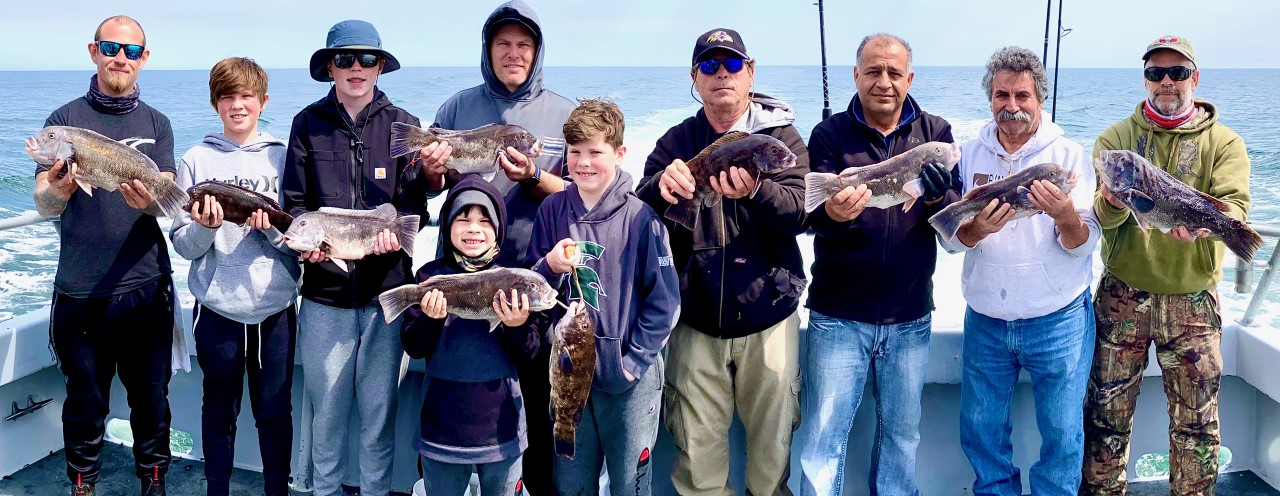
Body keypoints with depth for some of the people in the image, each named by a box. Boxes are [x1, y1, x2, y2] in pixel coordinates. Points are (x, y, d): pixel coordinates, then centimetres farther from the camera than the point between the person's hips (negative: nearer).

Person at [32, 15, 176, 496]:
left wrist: (148, 201, -28)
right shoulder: (65, 119, 2)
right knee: (85, 404, 8)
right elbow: (43, 205, -8)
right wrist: (57, 192, -32)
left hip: (147, 286, 1)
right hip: (80, 290, -1)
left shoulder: (156, 123, 8)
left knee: (152, 398, 9)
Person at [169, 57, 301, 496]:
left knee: (275, 413, 9)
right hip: (217, 309, 0)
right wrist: (205, 226, -20)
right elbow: (182, 244, 0)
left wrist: (271, 227, -19)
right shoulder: (196, 160, 2)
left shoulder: (283, 157, 3)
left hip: (276, 308, 0)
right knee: (219, 412, 12)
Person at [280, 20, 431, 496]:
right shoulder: (309, 123, 5)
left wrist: (394, 229, -19)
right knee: (327, 408, 9)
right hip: (325, 293, 0)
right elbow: (295, 202, 5)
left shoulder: (402, 125, 5)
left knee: (380, 410, 8)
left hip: (387, 290, 0)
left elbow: (415, 201, 2)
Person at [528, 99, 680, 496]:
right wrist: (550, 267, -15)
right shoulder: (552, 210, 0)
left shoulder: (640, 216, -10)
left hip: (630, 379, -3)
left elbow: (664, 301, -7)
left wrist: (634, 361, -10)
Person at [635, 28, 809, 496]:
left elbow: (798, 212, -13)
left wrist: (754, 192, -35)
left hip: (768, 314, -1)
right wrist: (661, 186, -29)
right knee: (696, 447, 7)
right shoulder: (676, 141, 6)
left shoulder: (782, 135, 0)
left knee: (773, 438, 8)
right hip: (695, 318, 1)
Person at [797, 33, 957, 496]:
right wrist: (833, 213, -36)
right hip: (839, 317, -2)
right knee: (823, 437, 2)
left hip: (910, 318, 2)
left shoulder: (935, 132, 2)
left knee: (902, 433, 16)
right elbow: (812, 214, -13)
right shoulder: (830, 134, -3)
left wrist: (936, 197, -26)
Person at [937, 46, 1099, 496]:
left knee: (1062, 434, 7)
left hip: (1058, 321, -2)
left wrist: (1066, 215, -32)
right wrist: (976, 229, -23)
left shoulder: (1069, 155, -5)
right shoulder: (970, 155, 2)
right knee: (980, 432, 13)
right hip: (985, 321, 3)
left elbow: (1085, 243, -10)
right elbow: (950, 237, -1)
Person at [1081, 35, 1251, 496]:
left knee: (1196, 419, 7)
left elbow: (1235, 205, -13)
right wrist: (1112, 203, -32)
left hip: (1193, 299, 0)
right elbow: (1101, 215, -8)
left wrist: (1201, 223, -35)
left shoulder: (1223, 142, 3)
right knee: (1108, 411, 5)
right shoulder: (1116, 137, 3)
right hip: (1122, 296, 0)